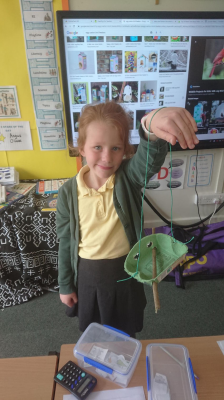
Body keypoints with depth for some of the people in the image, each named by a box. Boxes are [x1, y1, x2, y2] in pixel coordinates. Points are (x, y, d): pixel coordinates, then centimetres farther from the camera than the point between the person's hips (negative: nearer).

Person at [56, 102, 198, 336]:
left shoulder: (128, 177, -17)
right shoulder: (68, 192, -12)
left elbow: (150, 157, -41)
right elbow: (65, 242, -3)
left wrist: (151, 126, -63)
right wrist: (65, 285, 4)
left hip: (125, 271, -1)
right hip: (87, 274, 2)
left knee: (125, 335, 25)